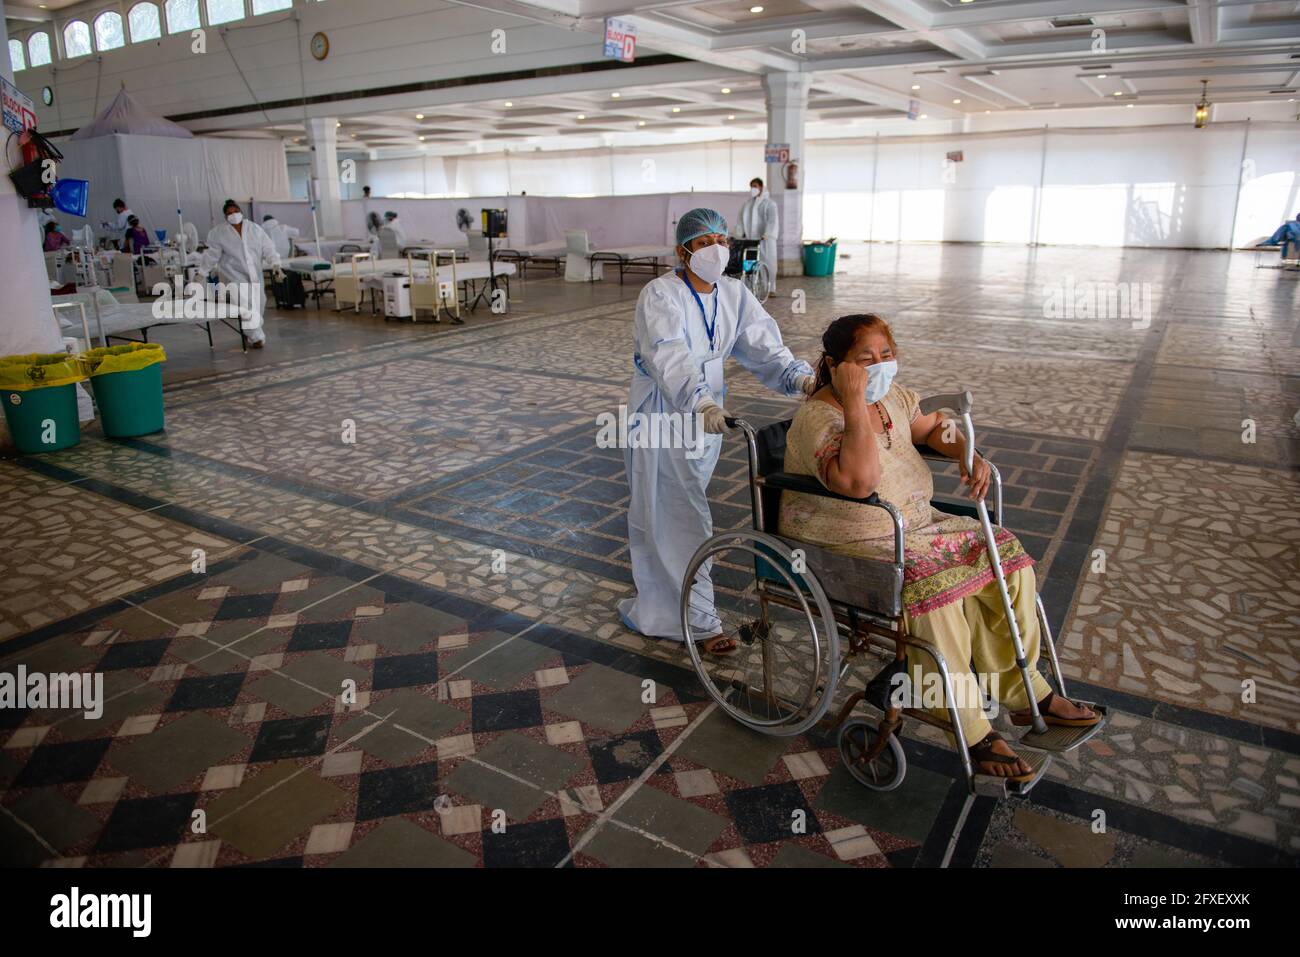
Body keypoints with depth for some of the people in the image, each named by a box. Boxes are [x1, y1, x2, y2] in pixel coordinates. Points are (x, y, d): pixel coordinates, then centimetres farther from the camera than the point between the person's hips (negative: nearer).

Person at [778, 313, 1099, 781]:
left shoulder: (892, 395, 4)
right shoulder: (818, 417, -22)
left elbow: (932, 426, 23)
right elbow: (860, 481, -38)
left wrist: (968, 455, 3)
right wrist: (855, 402, -35)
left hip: (912, 524, 9)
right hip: (847, 546, -9)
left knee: (1004, 555, -1)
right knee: (934, 585, -30)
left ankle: (1027, 692, 14)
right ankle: (971, 729, -14)